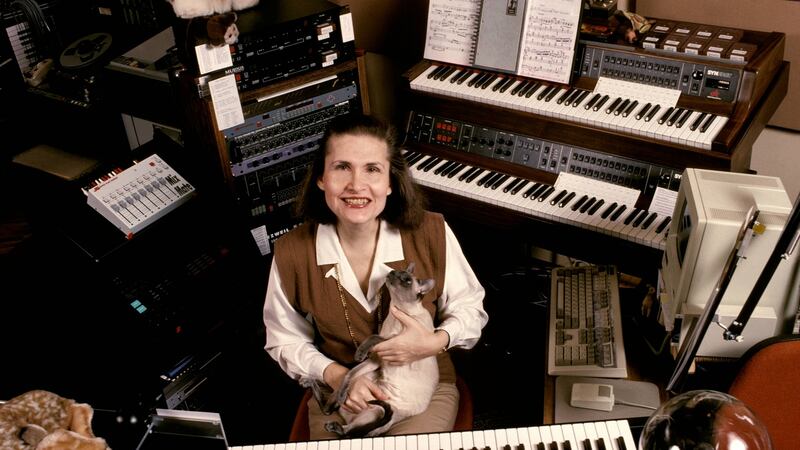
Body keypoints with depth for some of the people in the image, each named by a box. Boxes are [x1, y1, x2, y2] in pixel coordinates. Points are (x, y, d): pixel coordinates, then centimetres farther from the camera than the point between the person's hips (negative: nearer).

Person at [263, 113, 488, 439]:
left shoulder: (431, 233, -17)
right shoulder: (292, 252, -15)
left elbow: (470, 307, -2)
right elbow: (286, 340, -1)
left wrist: (436, 342, -22)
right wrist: (337, 376, -17)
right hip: (340, 397, 1)